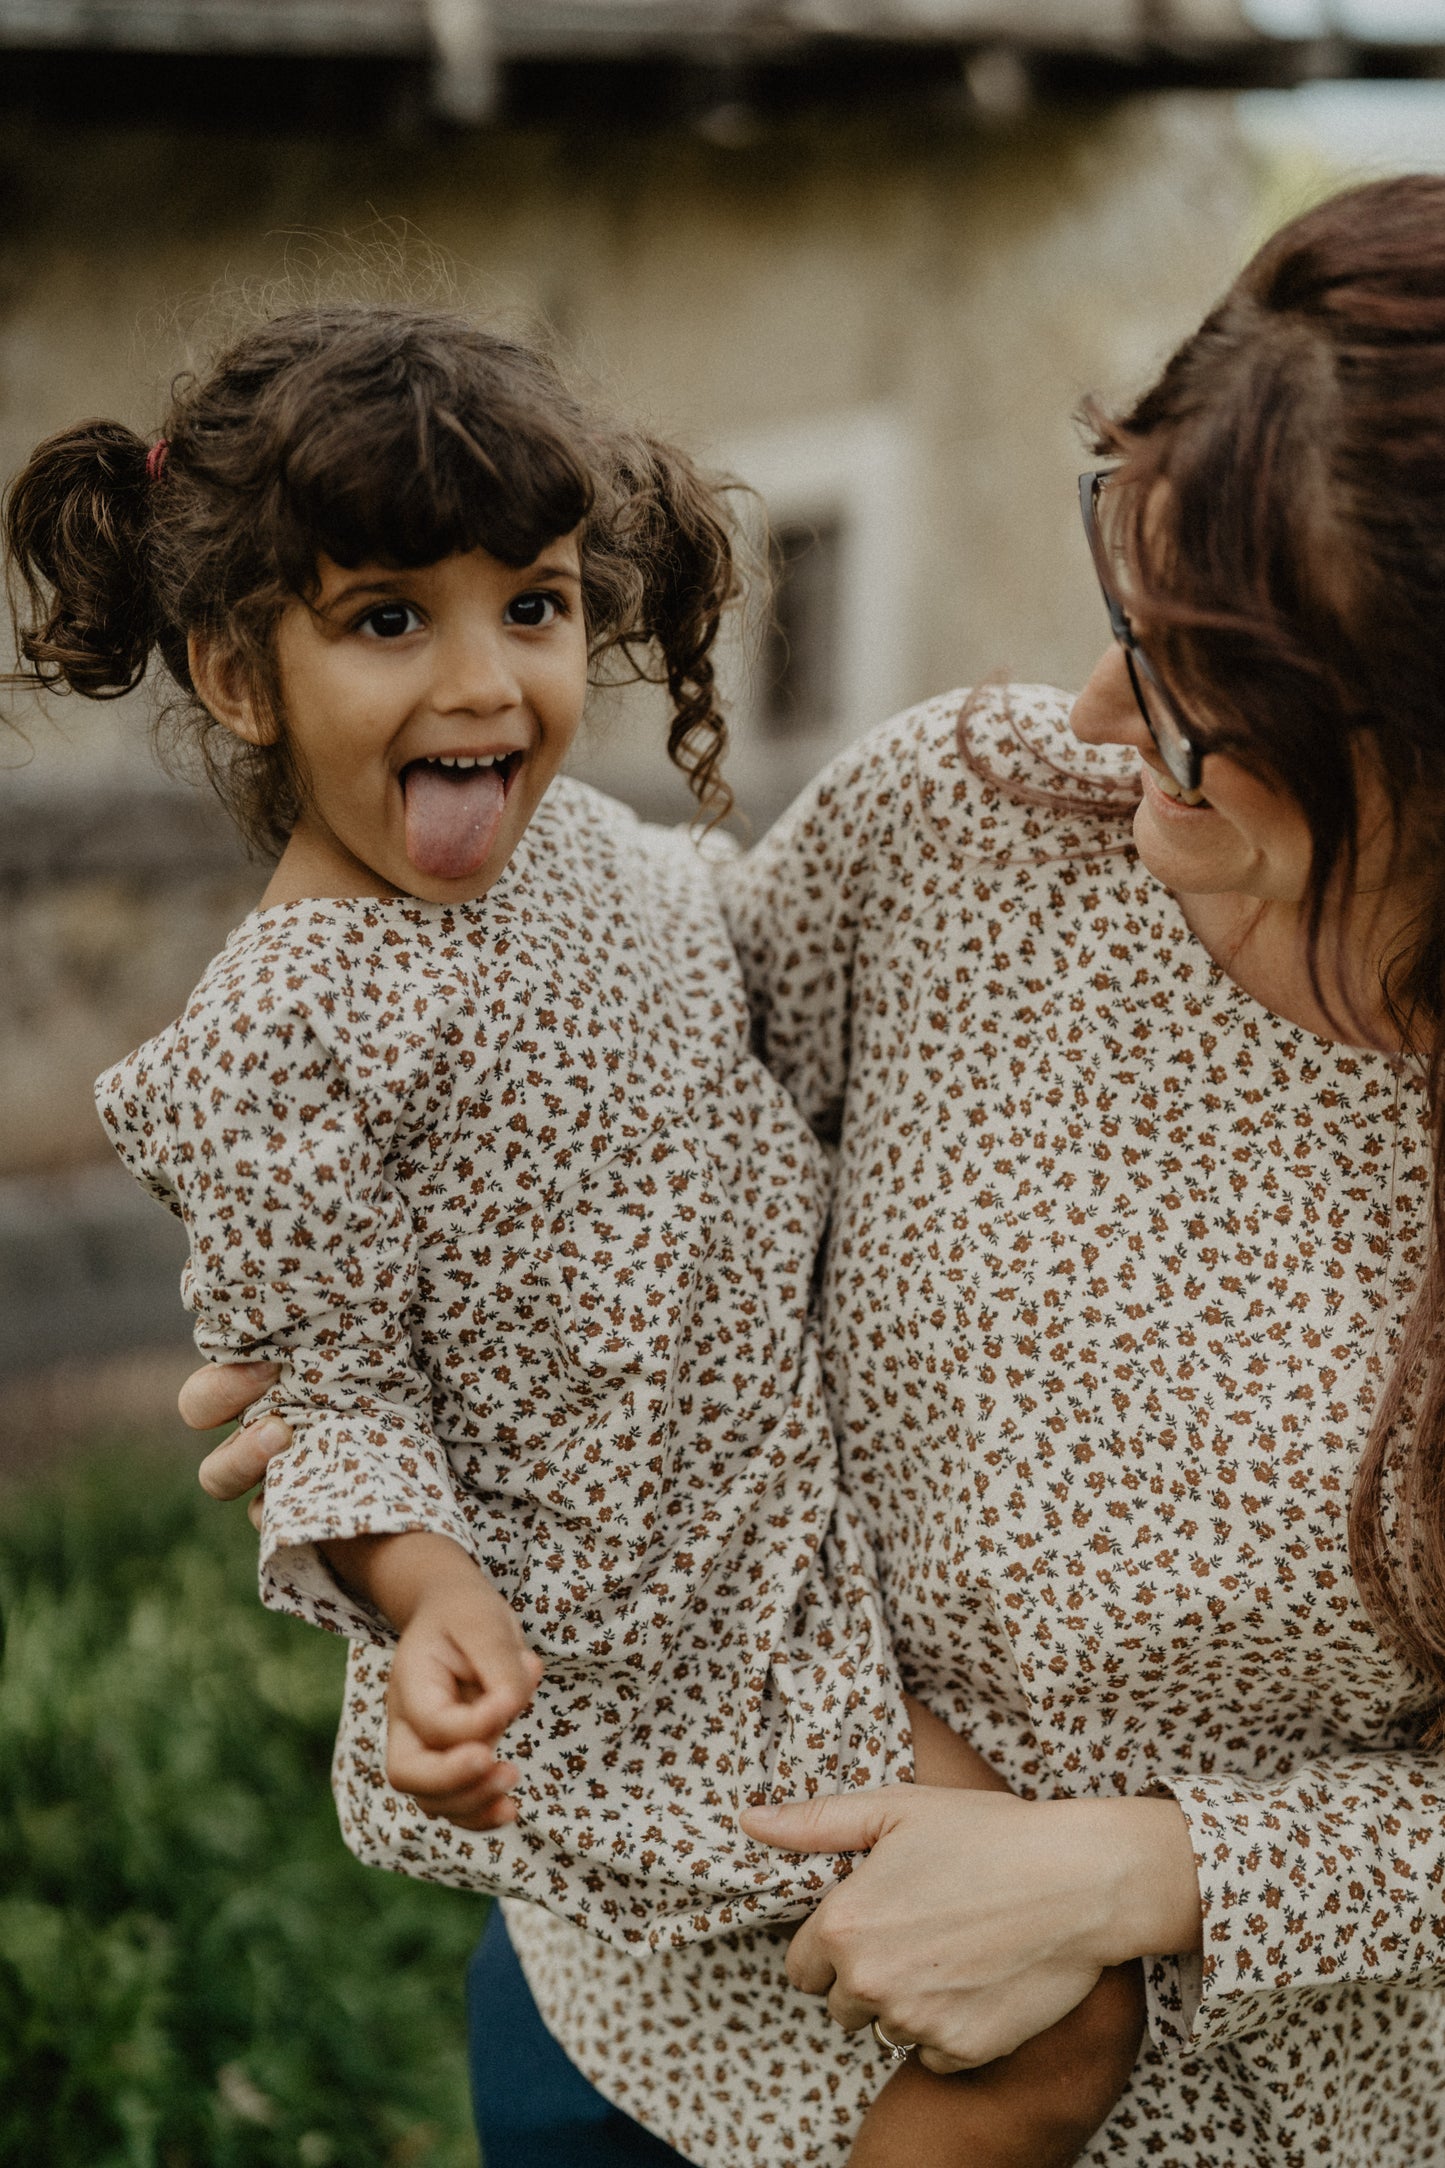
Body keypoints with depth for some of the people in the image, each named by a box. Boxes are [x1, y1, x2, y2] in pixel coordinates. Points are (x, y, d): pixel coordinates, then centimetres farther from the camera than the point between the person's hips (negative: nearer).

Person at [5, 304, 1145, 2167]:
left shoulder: (597, 845, 0)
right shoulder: (281, 1037, -24)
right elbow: (330, 1385, -17)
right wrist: (429, 1596, -34)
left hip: (791, 1539, 8)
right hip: (628, 1654, -8)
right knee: (1058, 2018, -4)